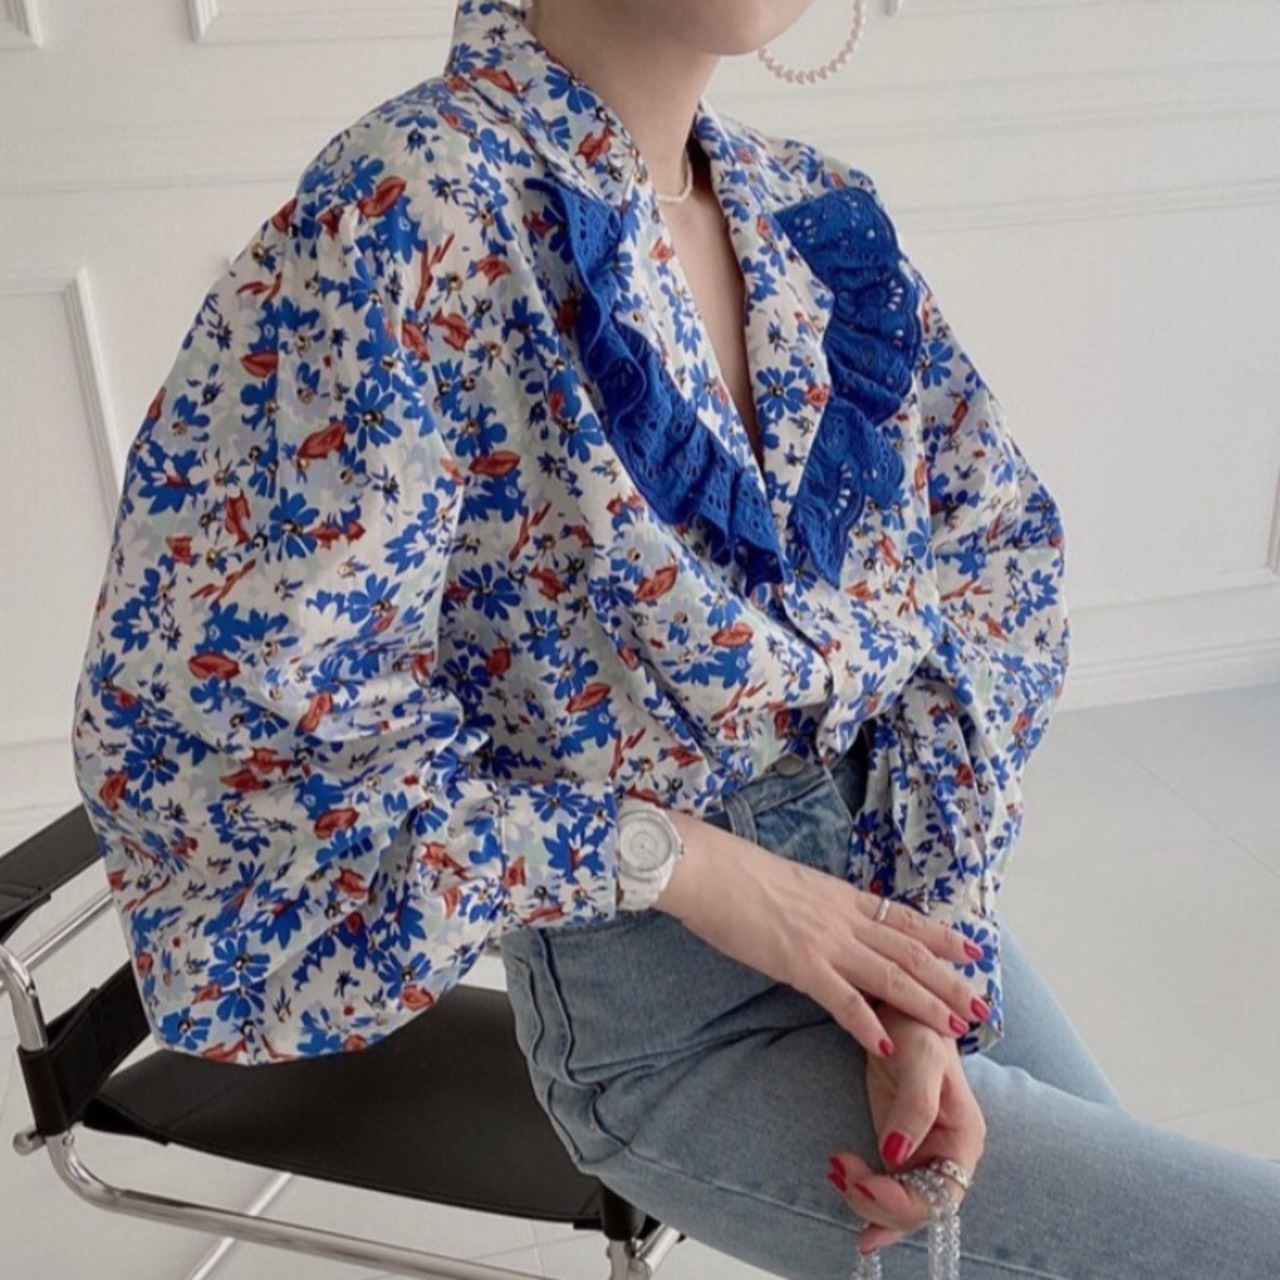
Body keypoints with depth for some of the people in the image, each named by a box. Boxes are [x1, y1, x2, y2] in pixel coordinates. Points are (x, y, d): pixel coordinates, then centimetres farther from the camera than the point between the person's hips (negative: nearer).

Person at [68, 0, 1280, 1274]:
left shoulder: (818, 211, 0)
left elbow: (982, 578, 0)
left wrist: (933, 986, -10)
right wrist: (669, 860, -20)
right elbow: (226, 731, -20)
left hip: (897, 882, 6)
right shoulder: (407, 219, -19)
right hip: (671, 1025, -6)